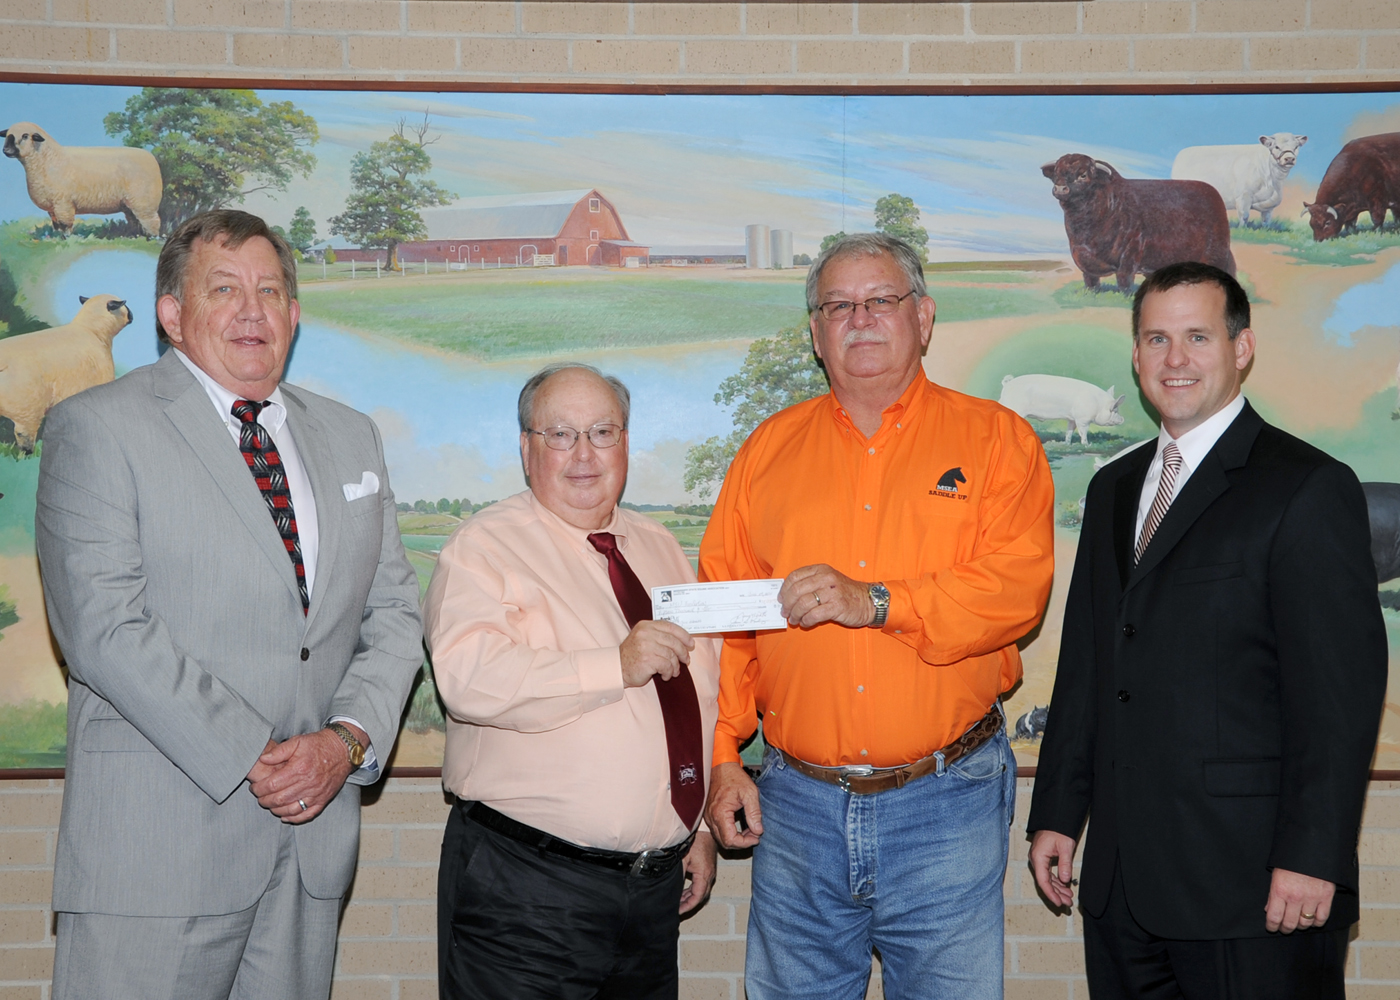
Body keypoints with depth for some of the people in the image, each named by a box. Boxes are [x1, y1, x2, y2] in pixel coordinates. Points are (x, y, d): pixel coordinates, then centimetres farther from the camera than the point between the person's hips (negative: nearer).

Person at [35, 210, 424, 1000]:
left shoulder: (351, 438, 15)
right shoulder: (98, 428, -2)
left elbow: (394, 611, 12)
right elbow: (106, 628, -12)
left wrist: (347, 739, -6)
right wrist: (254, 758, -15)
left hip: (313, 837, 5)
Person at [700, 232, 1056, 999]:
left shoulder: (994, 439, 2)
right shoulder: (770, 447, 9)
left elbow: (1018, 588, -11)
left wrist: (876, 602, -21)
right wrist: (720, 756, 0)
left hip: (946, 802, -2)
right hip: (796, 800, 2)